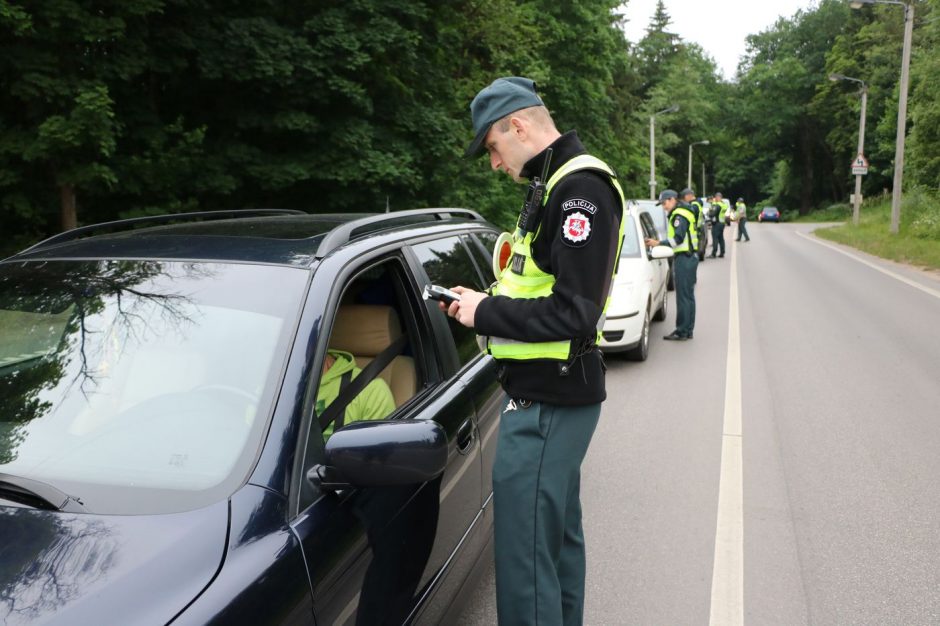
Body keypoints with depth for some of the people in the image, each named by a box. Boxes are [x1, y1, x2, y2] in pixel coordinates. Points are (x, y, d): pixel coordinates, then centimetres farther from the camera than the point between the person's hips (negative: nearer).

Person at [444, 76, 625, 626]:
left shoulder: (580, 187, -17)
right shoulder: (564, 183, 14)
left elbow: (573, 314, -24)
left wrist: (485, 313, -15)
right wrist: (485, 302, 5)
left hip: (547, 400, -11)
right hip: (557, 393, 11)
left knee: (525, 558, -3)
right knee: (559, 536, 23)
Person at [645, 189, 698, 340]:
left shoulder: (679, 215, -13)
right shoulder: (686, 212, 19)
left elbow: (678, 238, -22)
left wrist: (658, 243, -22)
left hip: (684, 259, -11)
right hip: (691, 257, 11)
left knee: (683, 296, -8)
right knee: (688, 295, 13)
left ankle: (681, 332, -5)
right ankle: (688, 330, 19)